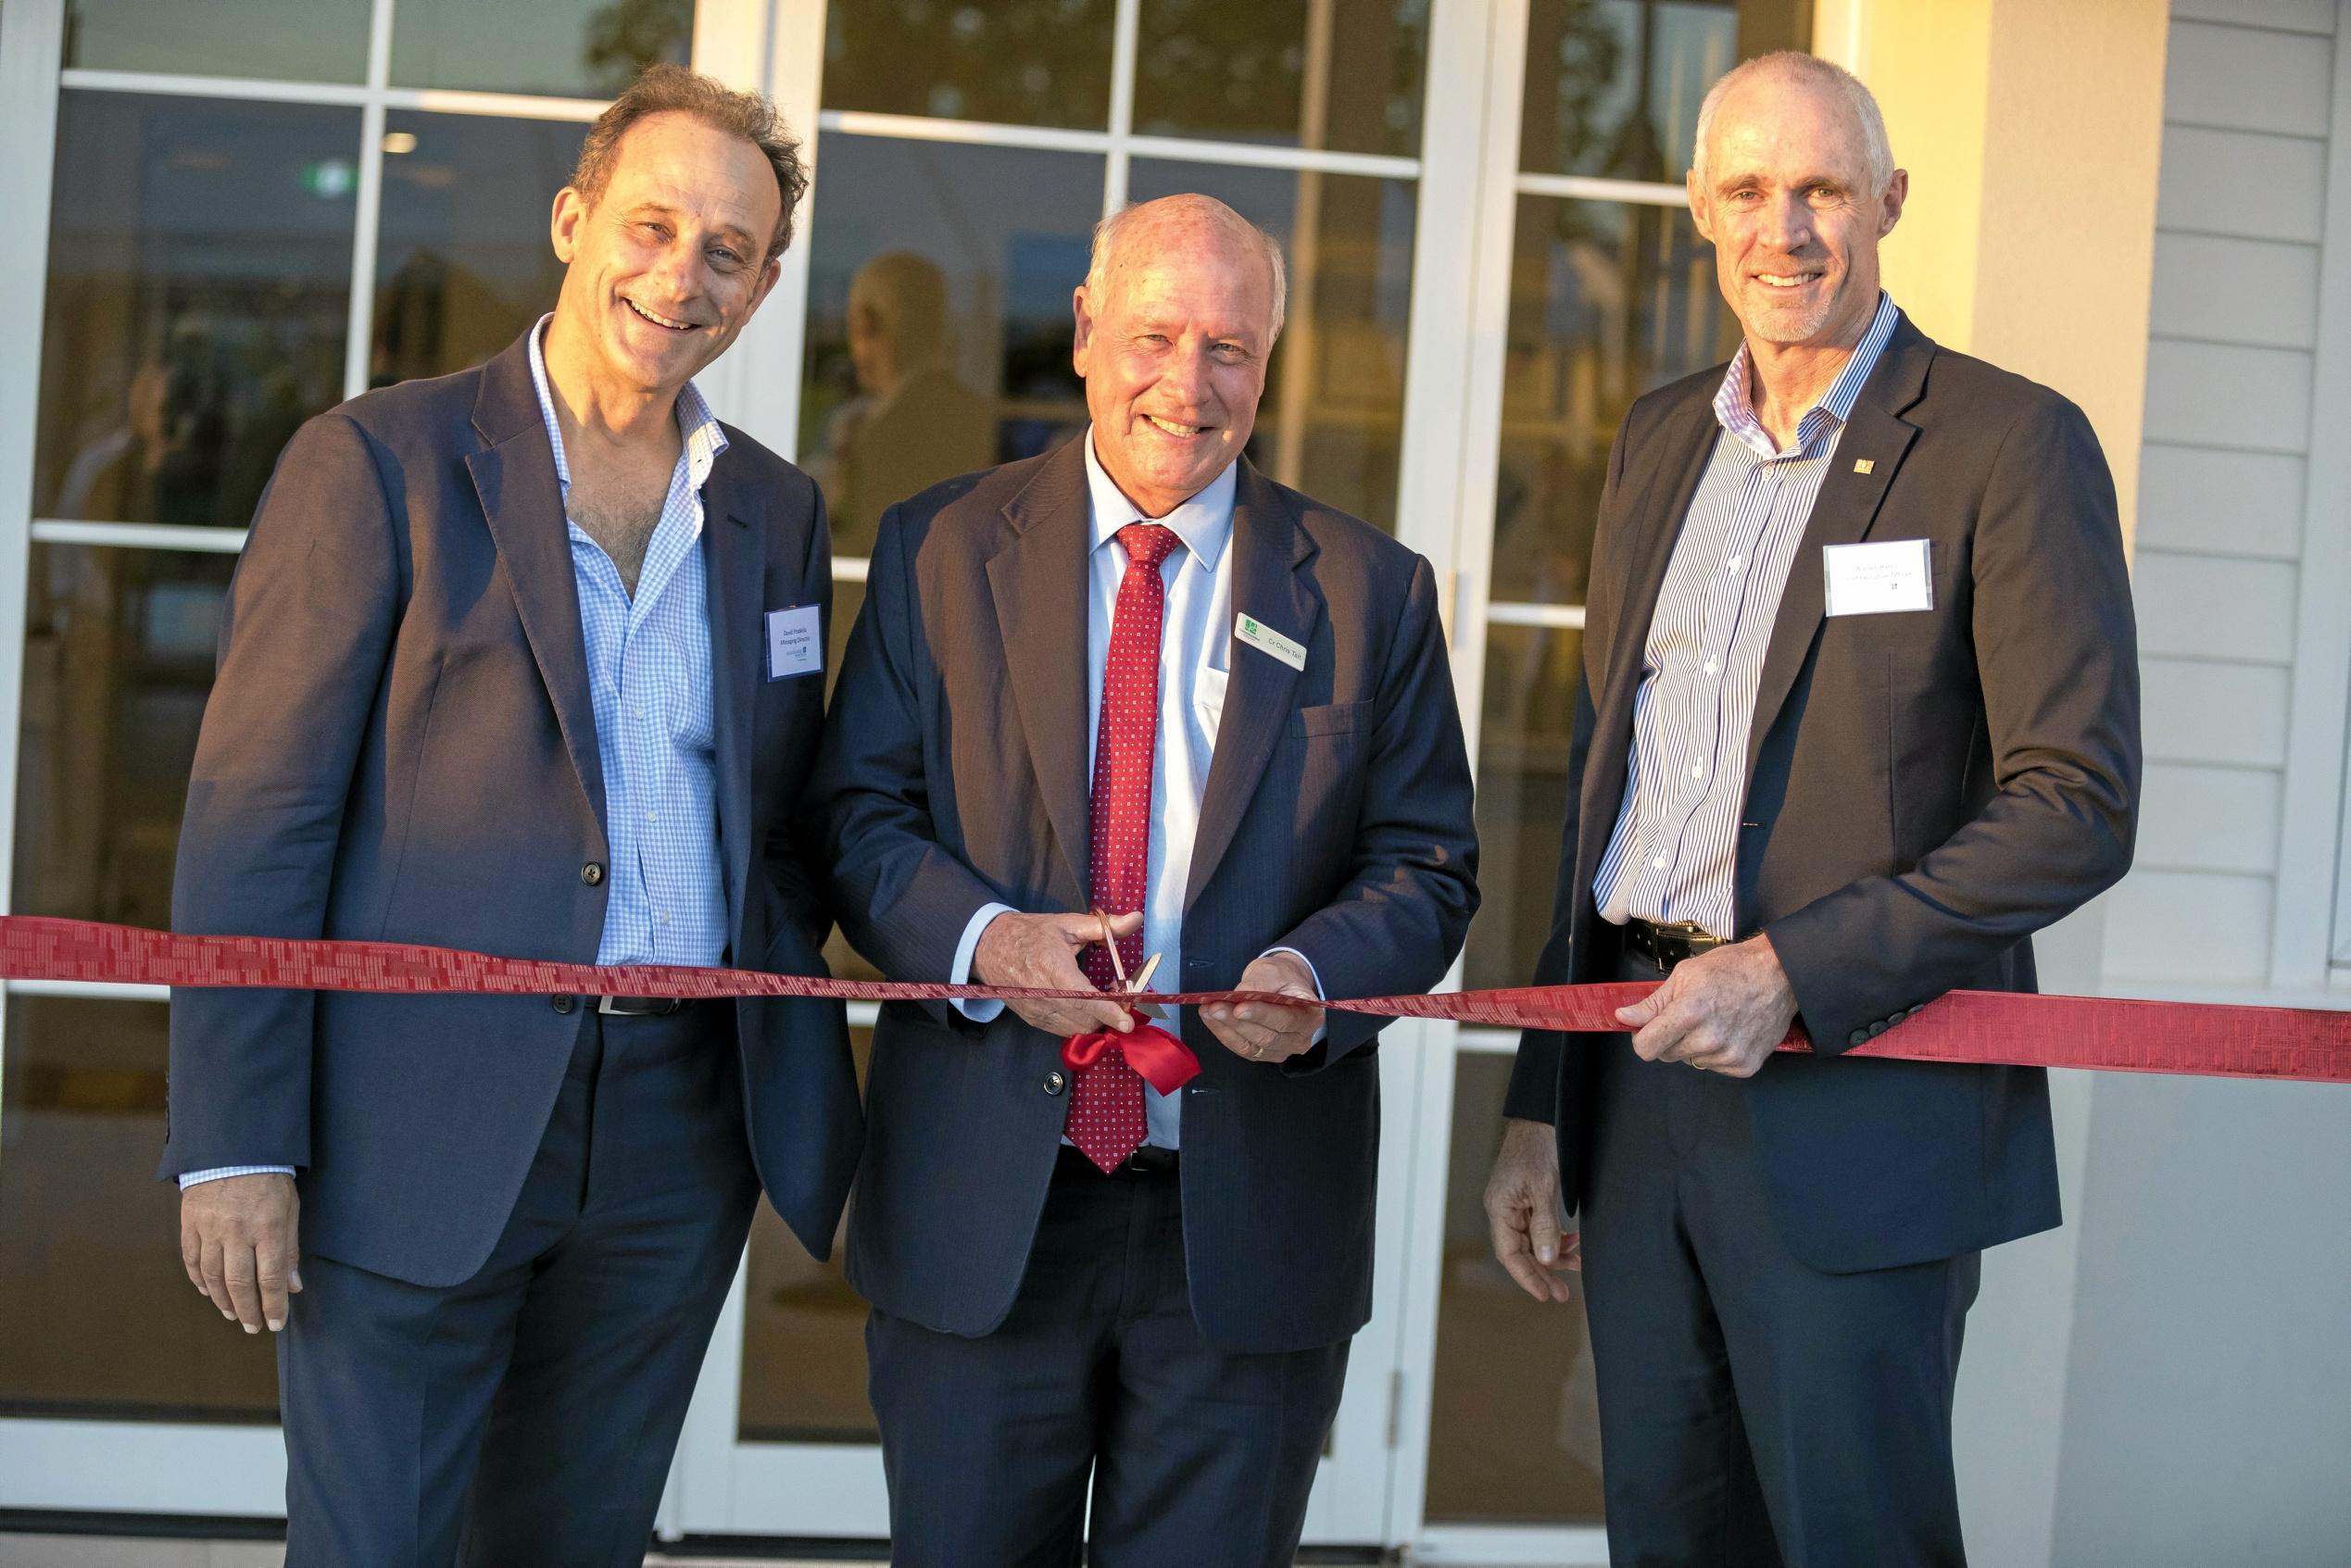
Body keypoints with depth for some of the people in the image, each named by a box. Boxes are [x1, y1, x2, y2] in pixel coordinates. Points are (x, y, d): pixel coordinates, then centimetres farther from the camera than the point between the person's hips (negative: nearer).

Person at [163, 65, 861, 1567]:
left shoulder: (780, 512, 11)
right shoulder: (378, 462, -4)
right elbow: (256, 813, -7)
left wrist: (809, 1100, 9)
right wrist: (235, 1144, -13)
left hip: (681, 1136, 5)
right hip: (420, 1135, -4)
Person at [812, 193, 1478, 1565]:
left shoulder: (1372, 592, 4)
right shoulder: (940, 552, 3)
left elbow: (1428, 864, 4)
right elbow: (860, 817, 2)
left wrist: (1318, 974, -17)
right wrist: (984, 939, -18)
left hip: (1248, 1233, 0)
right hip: (984, 1208, 0)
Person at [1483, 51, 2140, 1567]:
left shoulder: (2012, 444, -6)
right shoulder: (1662, 441, 14)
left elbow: (2080, 803, -11)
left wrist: (1793, 971, -19)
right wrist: (1540, 1103, 15)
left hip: (1854, 1097, -6)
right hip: (1639, 1083, 6)